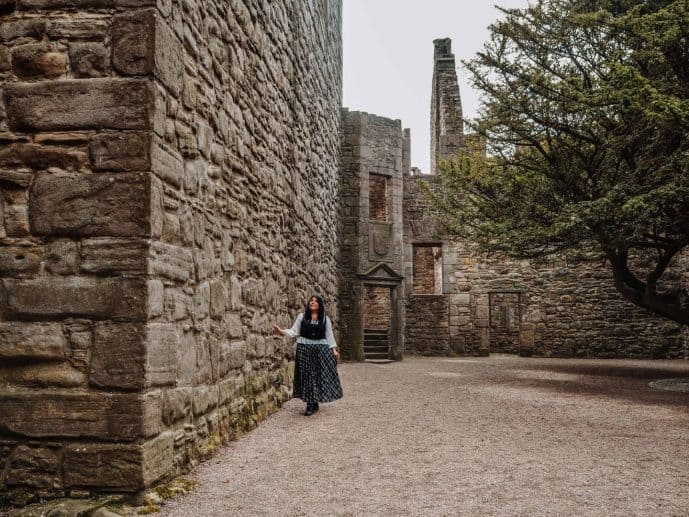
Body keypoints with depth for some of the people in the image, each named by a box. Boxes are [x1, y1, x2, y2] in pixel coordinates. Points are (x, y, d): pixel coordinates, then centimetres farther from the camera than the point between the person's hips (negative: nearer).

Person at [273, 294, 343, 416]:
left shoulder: (325, 319, 7)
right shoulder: (302, 317, 6)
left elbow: (329, 335, 9)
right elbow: (294, 331, 4)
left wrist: (334, 350, 3)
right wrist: (282, 331, -11)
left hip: (321, 349, 0)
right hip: (304, 349, 0)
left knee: (320, 375, -4)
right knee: (307, 375, -1)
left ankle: (313, 405, 6)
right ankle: (311, 404, 6)